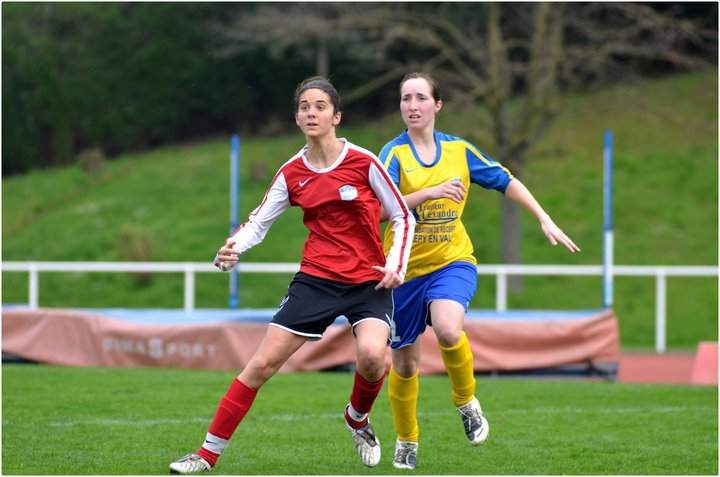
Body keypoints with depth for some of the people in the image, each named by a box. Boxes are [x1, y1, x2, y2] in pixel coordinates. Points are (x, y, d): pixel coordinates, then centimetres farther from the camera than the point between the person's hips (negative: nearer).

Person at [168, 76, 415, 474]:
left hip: (368, 281, -3)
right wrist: (235, 247, -16)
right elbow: (259, 221, 5)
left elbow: (403, 217, 1)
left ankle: (358, 419, 5)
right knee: (262, 363, -6)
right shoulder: (292, 173, 3)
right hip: (316, 278, 3)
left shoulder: (364, 163, -6)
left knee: (372, 354, -30)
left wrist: (396, 265, -12)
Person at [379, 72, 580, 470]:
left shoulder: (459, 150, 1)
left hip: (452, 262, 0)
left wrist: (545, 220, 10)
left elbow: (506, 182, 13)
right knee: (404, 363, 8)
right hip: (405, 269, 0)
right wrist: (429, 192, -35)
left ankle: (466, 400, -3)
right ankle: (406, 441, 33)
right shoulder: (393, 154, -10)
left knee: (448, 330, -31)